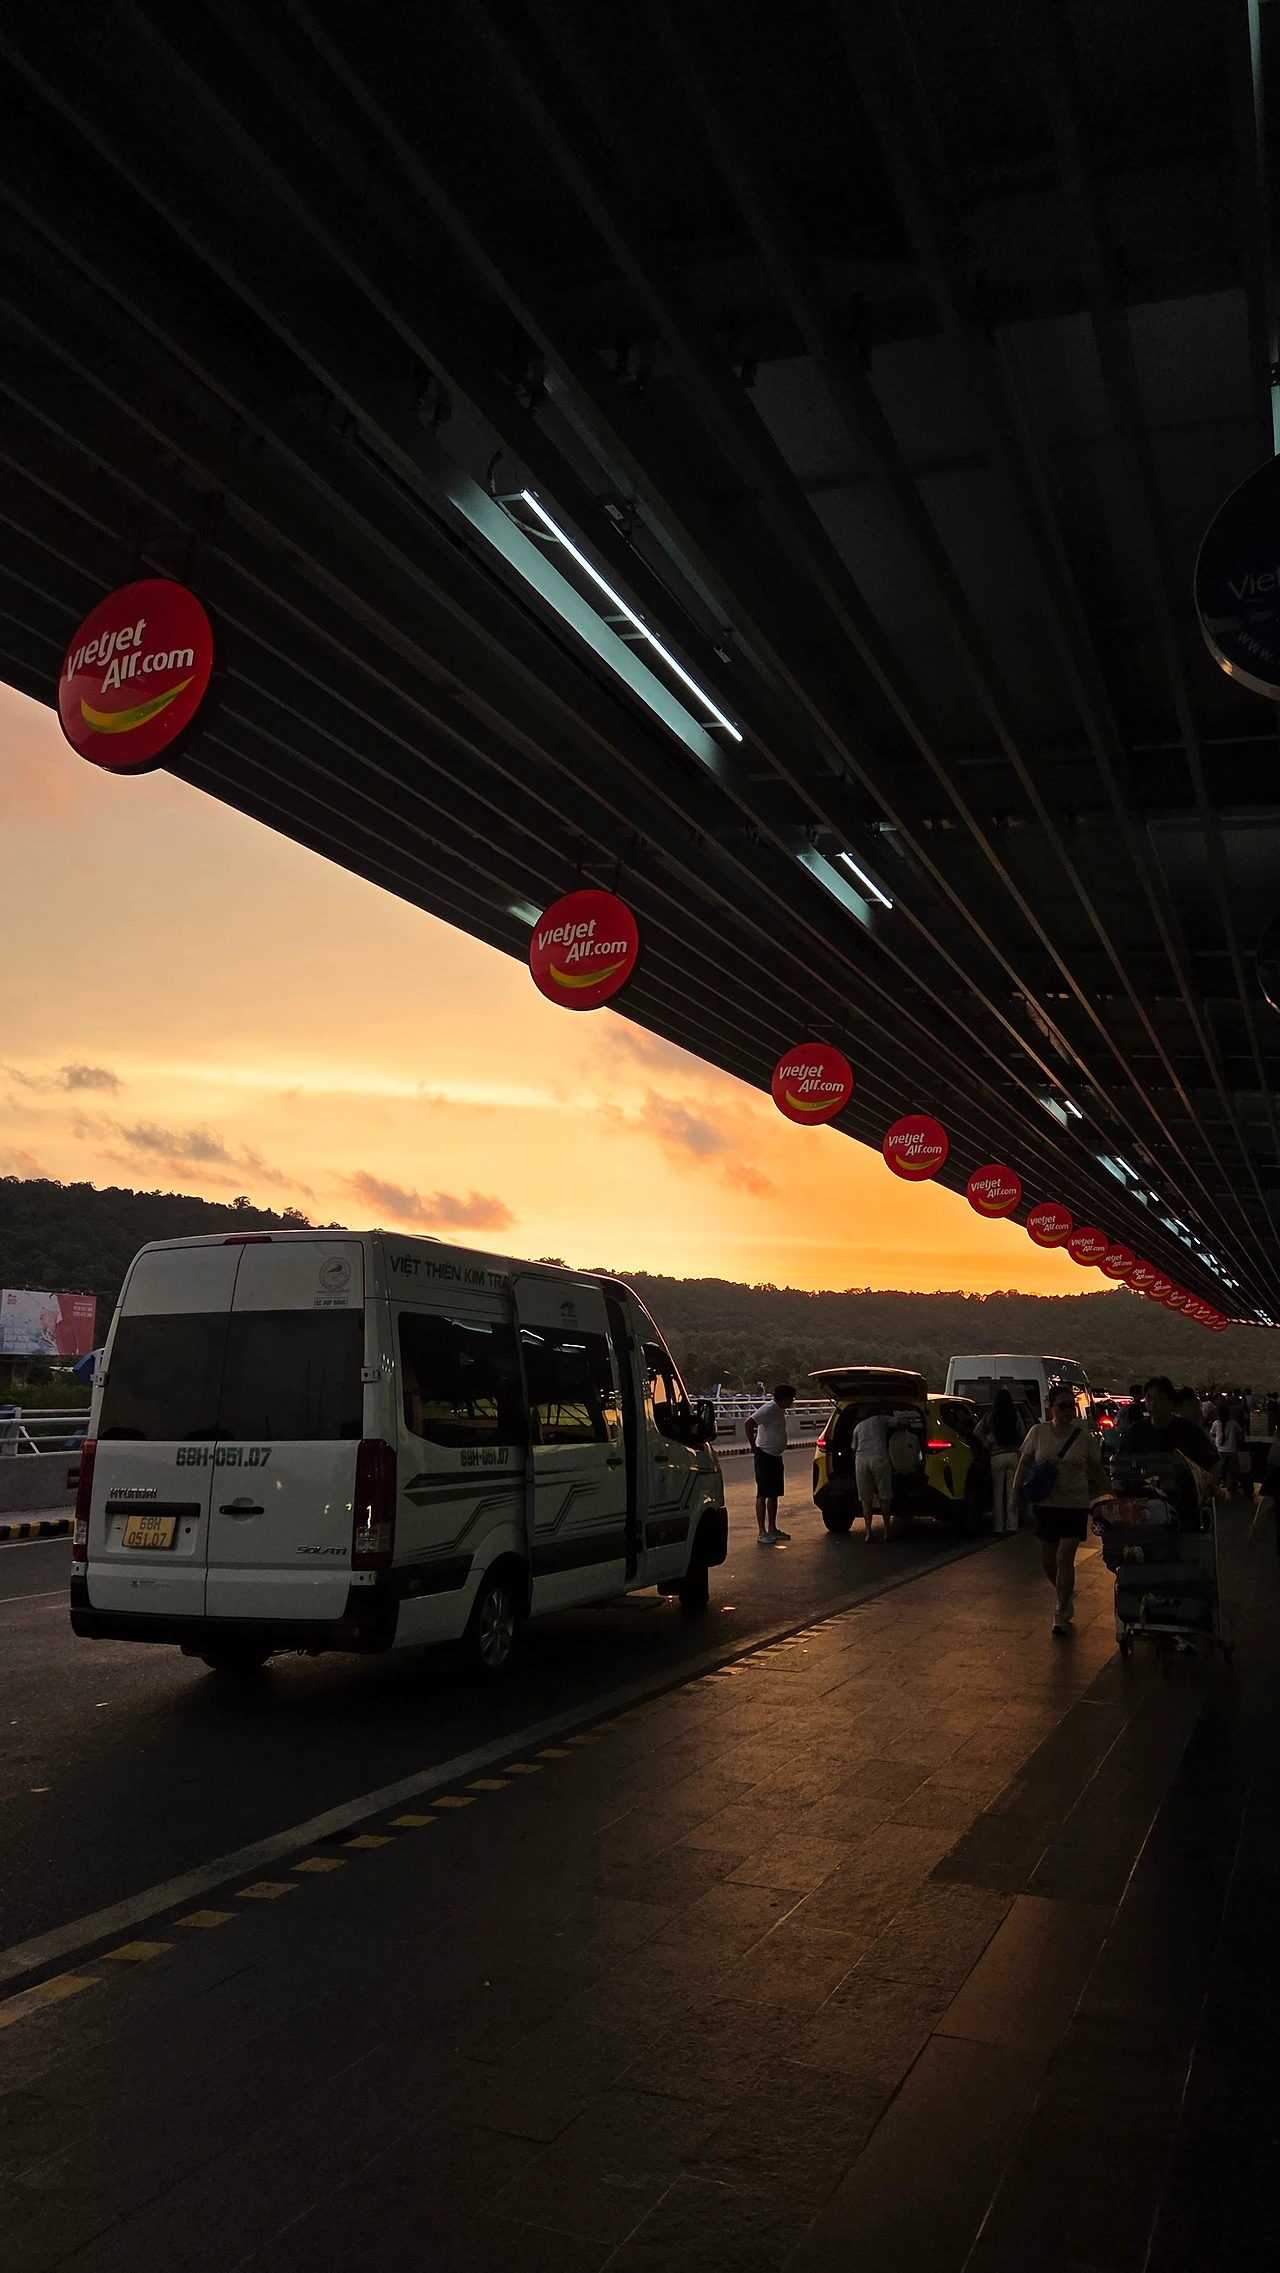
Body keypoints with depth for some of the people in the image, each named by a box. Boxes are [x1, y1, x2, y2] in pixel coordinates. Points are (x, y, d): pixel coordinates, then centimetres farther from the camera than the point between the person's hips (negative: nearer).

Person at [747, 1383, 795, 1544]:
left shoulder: (780, 1410, 9)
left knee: (774, 1494, 14)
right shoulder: (769, 1409, -20)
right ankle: (762, 1533, -3)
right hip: (765, 1456, -9)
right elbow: (749, 1423, -29)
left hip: (776, 1456, 9)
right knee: (763, 1494, -5)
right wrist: (754, 1446, -22)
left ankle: (772, 1529, 23)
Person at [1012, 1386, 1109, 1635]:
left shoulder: (1083, 1437, -3)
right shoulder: (1039, 1432, -1)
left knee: (1065, 1559, -7)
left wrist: (1109, 1495, 0)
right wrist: (1017, 1489, -4)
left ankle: (1061, 1615, 3)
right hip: (1045, 1503, 2)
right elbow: (1025, 1462, 6)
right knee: (1047, 1559, 11)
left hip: (1075, 1505, -2)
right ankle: (1065, 1596, 39)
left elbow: (1097, 1469, 6)